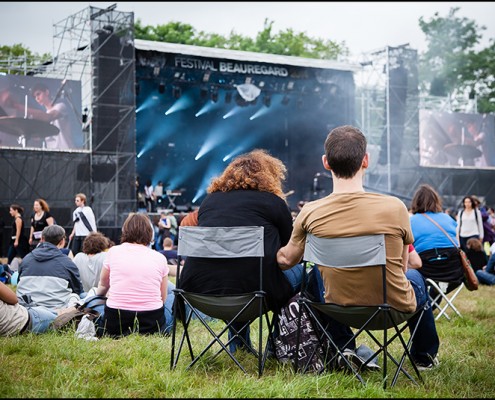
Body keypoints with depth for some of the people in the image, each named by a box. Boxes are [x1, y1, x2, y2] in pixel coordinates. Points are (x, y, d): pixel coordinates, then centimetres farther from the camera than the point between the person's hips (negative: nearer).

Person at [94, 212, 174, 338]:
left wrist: (98, 297, 45)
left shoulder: (113, 251, 4)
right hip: (151, 325, -1)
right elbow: (163, 298, 10)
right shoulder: (159, 258, 2)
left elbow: (103, 285, 23)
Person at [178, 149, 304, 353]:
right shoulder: (274, 202, 7)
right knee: (298, 271, 21)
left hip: (196, 289, 5)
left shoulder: (209, 199, 19)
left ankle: (239, 348, 36)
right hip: (248, 288, -5)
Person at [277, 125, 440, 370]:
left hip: (338, 307, 1)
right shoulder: (394, 207, -20)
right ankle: (425, 357, 47)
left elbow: (286, 260, 3)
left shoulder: (310, 213, -17)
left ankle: (343, 348, 26)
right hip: (395, 307, -1)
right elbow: (401, 265, -3)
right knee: (415, 276, 34)